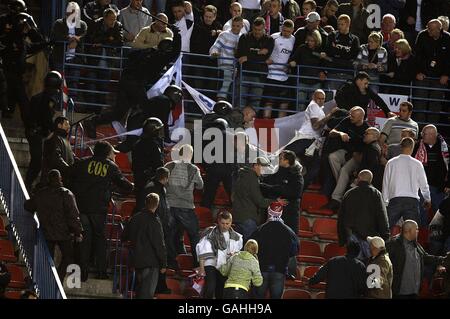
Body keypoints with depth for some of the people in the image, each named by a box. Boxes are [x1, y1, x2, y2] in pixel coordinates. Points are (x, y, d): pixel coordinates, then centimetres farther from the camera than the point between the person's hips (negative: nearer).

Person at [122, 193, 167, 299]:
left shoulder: (134, 218, 6)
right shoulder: (154, 221, -16)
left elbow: (124, 237, 19)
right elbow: (159, 245, -16)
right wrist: (163, 264, -9)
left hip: (136, 259, 7)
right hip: (151, 262, -7)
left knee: (139, 290, 20)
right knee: (147, 293, -7)